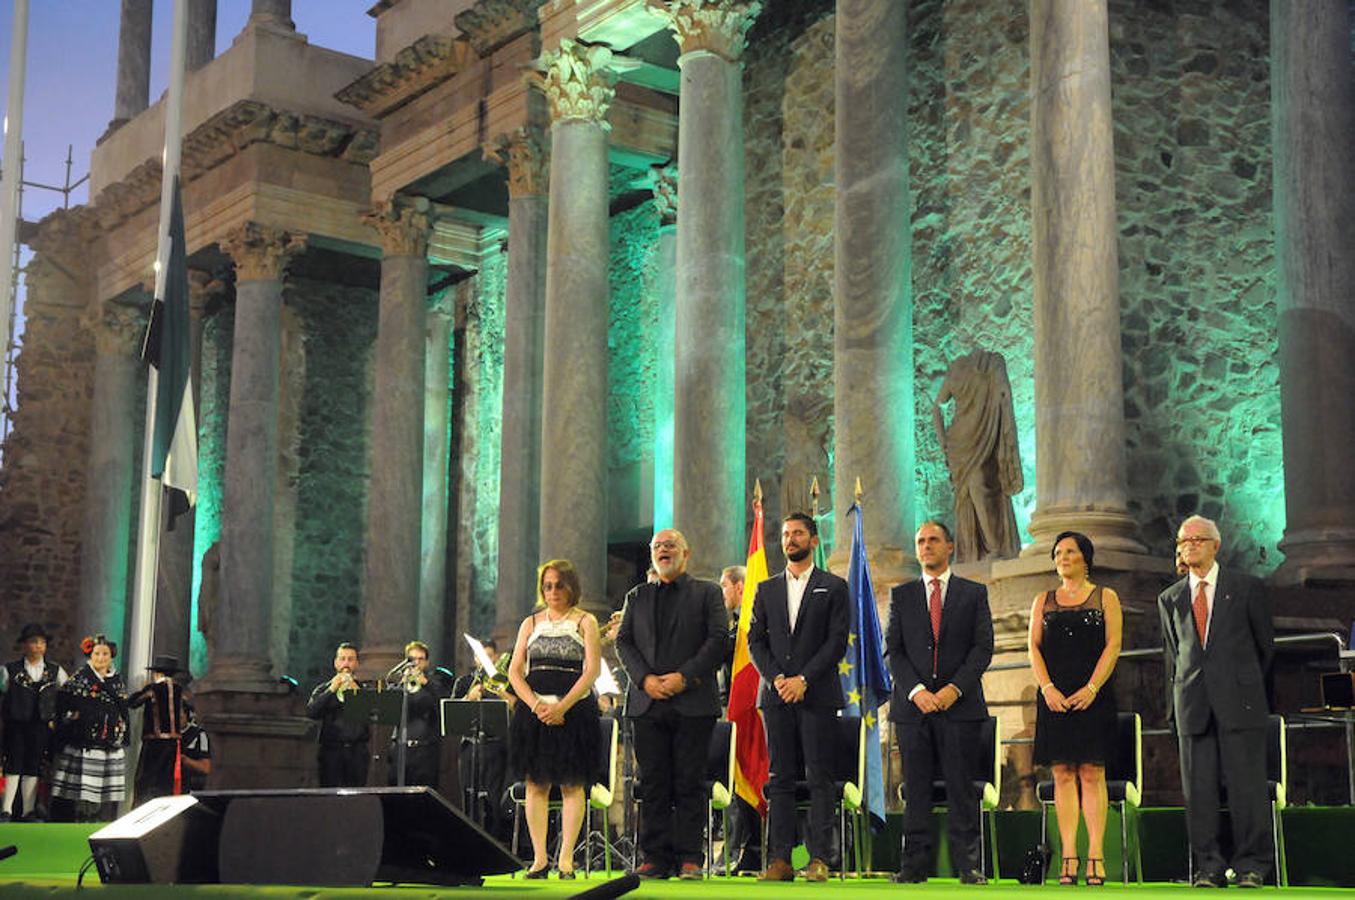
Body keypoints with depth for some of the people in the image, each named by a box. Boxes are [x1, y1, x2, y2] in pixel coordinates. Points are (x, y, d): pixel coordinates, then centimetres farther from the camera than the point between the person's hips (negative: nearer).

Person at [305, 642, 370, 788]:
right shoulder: (323, 688, 12)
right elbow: (311, 712, -4)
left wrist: (356, 691, -12)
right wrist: (331, 690, -10)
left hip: (358, 751, 0)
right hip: (332, 750, 0)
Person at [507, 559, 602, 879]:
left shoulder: (585, 622, 4)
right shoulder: (531, 623, 13)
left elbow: (591, 671, -5)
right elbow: (514, 671, 6)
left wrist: (562, 707, -16)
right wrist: (537, 705, -10)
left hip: (574, 711, -3)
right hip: (534, 711, 3)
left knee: (573, 784, -4)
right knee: (536, 784, 0)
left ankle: (566, 858, -1)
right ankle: (539, 858, 3)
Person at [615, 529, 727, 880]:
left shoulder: (706, 592, 8)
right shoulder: (637, 596, 18)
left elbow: (719, 638, -2)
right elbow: (623, 641, 10)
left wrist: (685, 676, -13)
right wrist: (644, 678, -7)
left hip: (693, 702, -3)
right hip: (647, 702, 3)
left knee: (689, 782, -2)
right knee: (653, 783, 3)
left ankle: (689, 857, 2)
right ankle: (656, 857, 7)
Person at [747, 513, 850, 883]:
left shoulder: (834, 587, 6)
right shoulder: (766, 589, 16)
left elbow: (838, 641, -2)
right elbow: (755, 641, 10)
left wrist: (803, 679, -11)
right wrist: (776, 678, -6)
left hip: (818, 695, -3)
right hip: (776, 695, 3)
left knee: (819, 779, -4)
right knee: (780, 779, 2)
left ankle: (819, 859, -2)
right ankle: (780, 859, 2)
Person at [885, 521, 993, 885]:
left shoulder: (974, 593, 9)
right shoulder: (901, 595, 12)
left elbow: (983, 647, 2)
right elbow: (893, 649, 6)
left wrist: (955, 688, -11)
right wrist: (916, 691, -9)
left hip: (960, 704, -1)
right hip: (913, 704, 1)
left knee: (961, 787, -2)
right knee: (916, 788, 2)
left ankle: (968, 864, 2)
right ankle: (915, 864, 5)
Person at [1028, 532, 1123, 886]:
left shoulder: (1105, 597, 8)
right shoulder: (1043, 601, 15)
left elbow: (1113, 645, -1)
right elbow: (1034, 647, 8)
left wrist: (1091, 688, -13)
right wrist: (1048, 689, -8)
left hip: (1093, 696, -2)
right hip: (1055, 695, 2)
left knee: (1092, 774, -5)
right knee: (1063, 774, -1)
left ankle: (1096, 855, -4)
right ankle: (1069, 856, -1)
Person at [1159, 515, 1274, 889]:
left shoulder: (1246, 588, 6)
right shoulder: (1170, 598, 14)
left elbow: (1264, 643, 13)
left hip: (1239, 702, -2)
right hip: (1193, 704, 3)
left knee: (1246, 784, -4)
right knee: (1198, 788, 0)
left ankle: (1251, 866, 3)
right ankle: (1208, 868, 5)